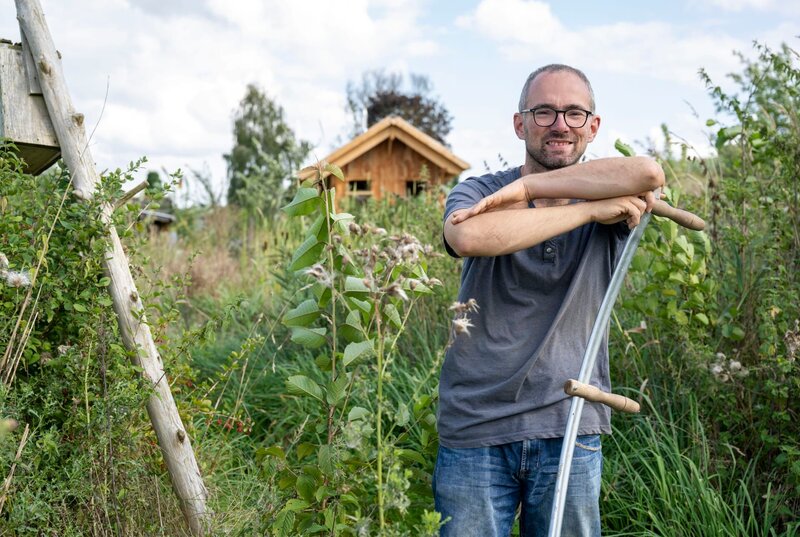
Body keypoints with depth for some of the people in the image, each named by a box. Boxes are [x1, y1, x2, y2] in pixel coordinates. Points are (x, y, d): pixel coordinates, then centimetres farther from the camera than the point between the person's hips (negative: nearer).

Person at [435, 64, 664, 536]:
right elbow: (468, 238, -24)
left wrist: (526, 187, -18)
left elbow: (650, 173, -20)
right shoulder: (478, 192, 0)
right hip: (475, 429, -1)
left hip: (570, 430, 1)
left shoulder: (617, 199, 4)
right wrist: (590, 210, -22)